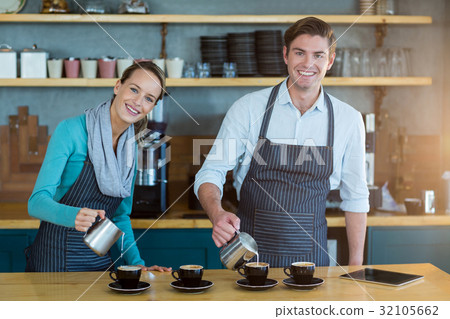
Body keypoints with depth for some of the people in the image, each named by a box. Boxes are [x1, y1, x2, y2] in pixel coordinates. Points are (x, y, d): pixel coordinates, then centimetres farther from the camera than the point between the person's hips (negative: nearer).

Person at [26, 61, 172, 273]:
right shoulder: (71, 131, -11)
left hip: (99, 260, 5)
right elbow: (37, 201, -17)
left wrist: (136, 262, 2)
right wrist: (74, 216, -35)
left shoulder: (131, 148, 7)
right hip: (55, 260, -5)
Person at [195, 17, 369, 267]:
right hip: (250, 252, -1)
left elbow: (355, 197, 8)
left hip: (310, 254, 2)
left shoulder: (349, 119, 0)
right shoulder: (248, 108, -5)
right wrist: (217, 214, -26)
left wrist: (356, 265, 5)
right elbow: (211, 172, -5)